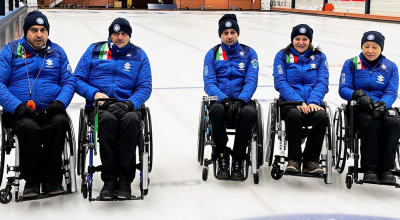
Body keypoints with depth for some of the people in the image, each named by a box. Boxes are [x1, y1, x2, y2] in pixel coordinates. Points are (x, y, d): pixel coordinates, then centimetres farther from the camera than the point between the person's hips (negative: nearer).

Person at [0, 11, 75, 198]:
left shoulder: (57, 52, 15)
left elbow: (69, 82, 10)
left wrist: (60, 102, -11)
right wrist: (18, 106, -16)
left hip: (50, 110, 2)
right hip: (19, 112, -2)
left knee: (60, 122, -32)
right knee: (29, 127, -35)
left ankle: (52, 180, -21)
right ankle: (32, 181, -18)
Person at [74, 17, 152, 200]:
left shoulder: (139, 55, 13)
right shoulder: (94, 51, 13)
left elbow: (145, 87, 6)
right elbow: (78, 79, 10)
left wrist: (129, 104, -13)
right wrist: (94, 93, -9)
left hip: (127, 106, 0)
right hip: (99, 107, 0)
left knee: (131, 119, -35)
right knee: (108, 119, -36)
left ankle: (124, 181, -29)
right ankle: (109, 180, -28)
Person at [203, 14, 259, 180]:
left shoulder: (249, 53, 8)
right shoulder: (212, 54, 8)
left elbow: (251, 81, -2)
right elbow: (209, 83, -1)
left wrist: (240, 100, -20)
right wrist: (224, 99, -20)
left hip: (242, 100, 0)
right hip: (220, 100, 0)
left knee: (248, 112, -35)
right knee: (216, 110, -36)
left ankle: (238, 161, -23)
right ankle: (222, 158, -21)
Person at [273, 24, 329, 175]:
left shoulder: (319, 57, 15)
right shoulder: (282, 56, 9)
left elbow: (322, 82, 3)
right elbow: (280, 82, -3)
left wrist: (313, 102, -16)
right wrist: (298, 101, -16)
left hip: (313, 103, 2)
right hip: (290, 102, -2)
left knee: (322, 116, -32)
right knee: (294, 115, -36)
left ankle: (311, 160, -19)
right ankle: (294, 160, -23)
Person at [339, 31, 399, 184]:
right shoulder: (351, 64, 7)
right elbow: (343, 89, -1)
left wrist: (382, 104, -22)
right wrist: (357, 95, -23)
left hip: (382, 108, 2)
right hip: (360, 109, -2)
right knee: (371, 121, -35)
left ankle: (386, 169, -25)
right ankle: (369, 169, -29)